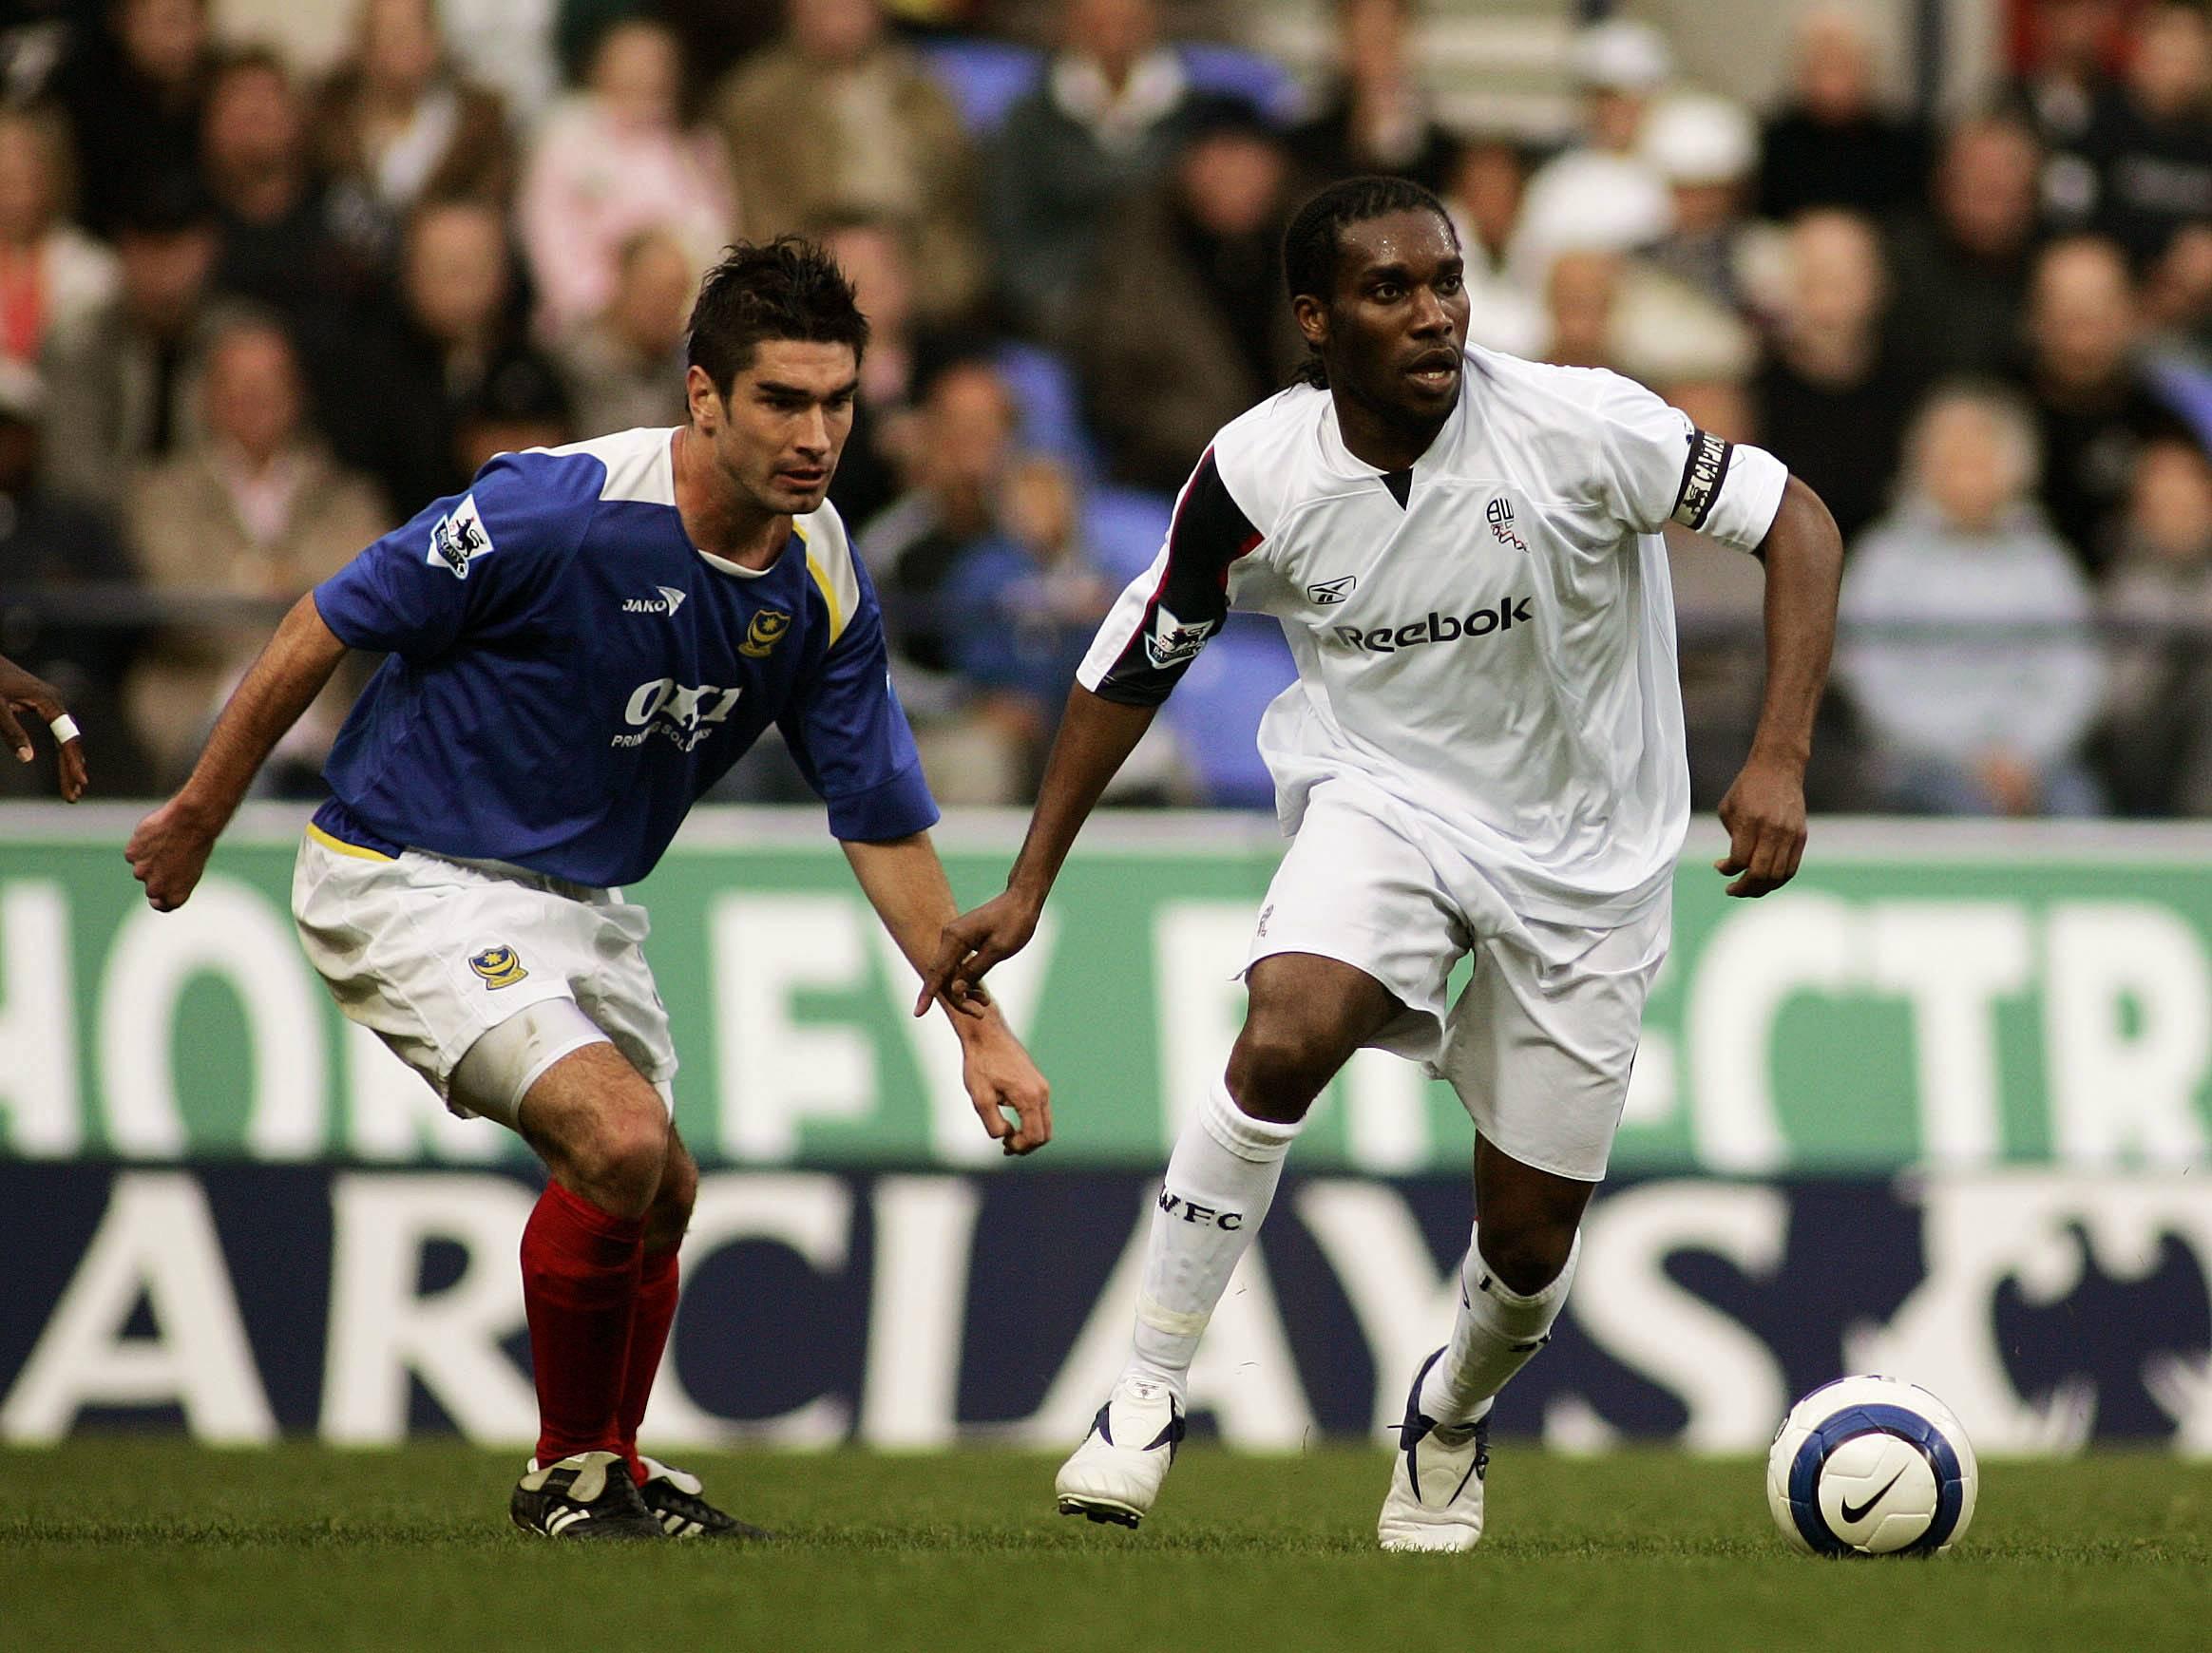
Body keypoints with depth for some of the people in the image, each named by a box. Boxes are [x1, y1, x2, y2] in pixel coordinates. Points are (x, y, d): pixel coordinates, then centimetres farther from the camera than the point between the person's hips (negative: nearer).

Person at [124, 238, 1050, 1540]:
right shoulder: (557, 509, -27)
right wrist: (199, 818, -6)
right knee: (619, 1138, -23)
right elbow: (324, 629, -16)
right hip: (409, 878, -7)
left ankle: (610, 1471, 36)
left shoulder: (822, 585, -7)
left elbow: (885, 822, 3)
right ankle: (574, 1470, -4)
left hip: (582, 895, 7)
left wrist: (980, 1026, -1)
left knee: (657, 1197, 11)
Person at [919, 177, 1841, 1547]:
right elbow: (1138, 658, 2)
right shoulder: (1260, 474, -14)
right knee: (1285, 1037, -31)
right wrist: (1028, 891, 3)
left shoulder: (1575, 427, -22)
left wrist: (1780, 762, -25)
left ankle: (1453, 1420, 40)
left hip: (1584, 857, 0)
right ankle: (1150, 1396, -17)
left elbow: (1795, 521, -14)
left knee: (1530, 1245, 3)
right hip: (1385, 802, 0)